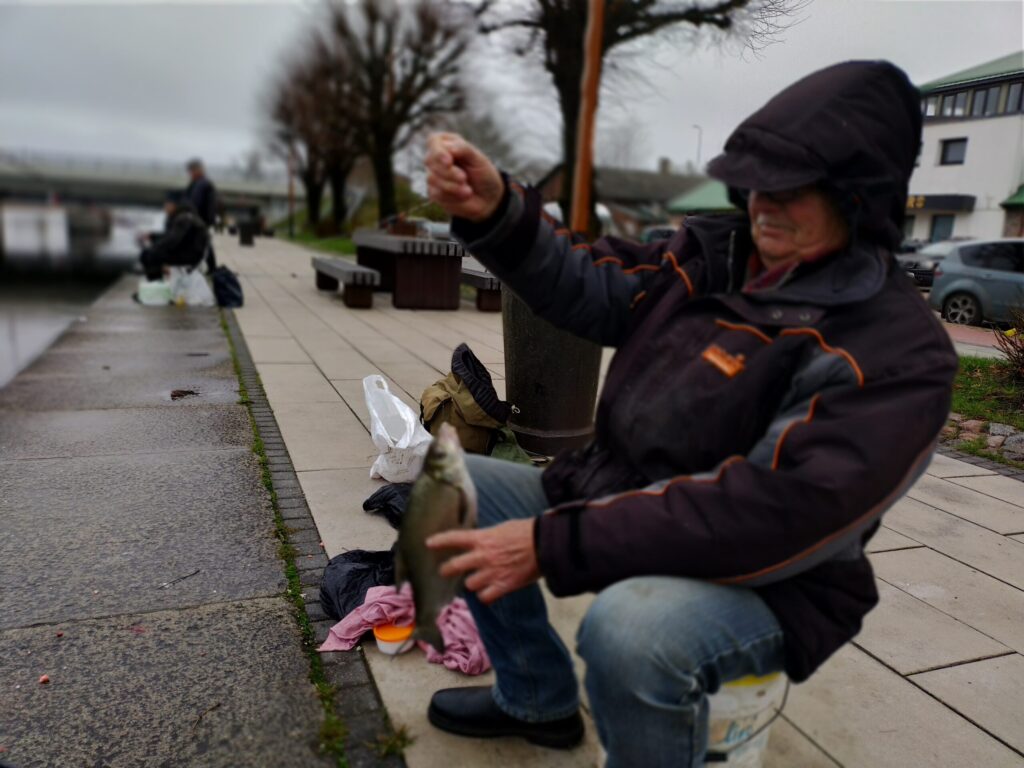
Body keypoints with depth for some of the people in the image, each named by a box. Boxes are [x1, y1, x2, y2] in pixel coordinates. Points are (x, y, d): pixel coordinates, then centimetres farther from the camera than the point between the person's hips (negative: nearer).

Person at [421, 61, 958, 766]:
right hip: (623, 507, 7)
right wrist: (494, 213, -21)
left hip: (766, 584, -7)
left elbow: (776, 516, -31)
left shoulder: (897, 352, -21)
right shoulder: (718, 255, 1)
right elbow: (592, 290, -1)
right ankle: (538, 700, 21)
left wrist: (554, 544, -32)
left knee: (630, 628, -40)